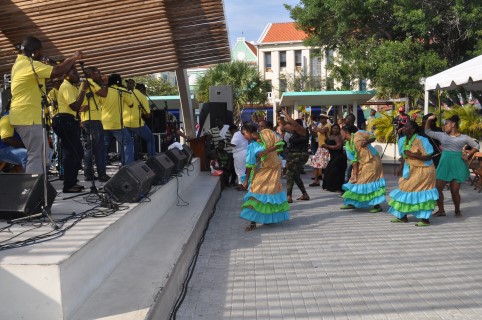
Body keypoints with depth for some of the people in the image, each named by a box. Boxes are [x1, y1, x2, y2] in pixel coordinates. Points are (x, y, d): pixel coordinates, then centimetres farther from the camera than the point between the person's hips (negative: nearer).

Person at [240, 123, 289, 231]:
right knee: (256, 193, -8)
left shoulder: (268, 133, -7)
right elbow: (249, 164, -6)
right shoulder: (252, 146, -6)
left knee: (273, 191, 8)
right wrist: (246, 180, -6)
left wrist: (266, 151, -23)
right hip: (261, 171, 0)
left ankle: (269, 218, 24)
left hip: (274, 168, 1)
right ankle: (253, 222, -4)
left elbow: (279, 144, -12)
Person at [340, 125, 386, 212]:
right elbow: (354, 160, -2)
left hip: (372, 162, -7)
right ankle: (352, 203, 23)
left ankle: (377, 206, 0)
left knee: (370, 182, -8)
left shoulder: (359, 134, -12)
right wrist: (354, 174, -11)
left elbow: (373, 137, -1)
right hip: (361, 164, 7)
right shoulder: (348, 146, 3)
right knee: (356, 180, 10)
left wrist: (367, 142, -20)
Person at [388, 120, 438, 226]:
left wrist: (412, 155, -27)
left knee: (422, 194, -4)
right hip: (410, 170, 8)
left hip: (422, 171, -8)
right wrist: (401, 167, 0)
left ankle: (425, 220, 6)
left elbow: (428, 157, -23)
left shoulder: (421, 140, -21)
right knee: (405, 190, 11)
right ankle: (403, 216, 24)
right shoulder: (402, 140, 1)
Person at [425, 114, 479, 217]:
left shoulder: (464, 137, 3)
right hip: (444, 165, 2)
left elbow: (476, 146, 13)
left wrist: (468, 155, -1)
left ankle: (457, 210, 22)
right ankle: (441, 210, 13)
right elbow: (427, 131, 10)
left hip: (458, 166, -2)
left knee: (455, 191, 1)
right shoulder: (442, 135, 7)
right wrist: (429, 120, -4)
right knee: (437, 188, -1)